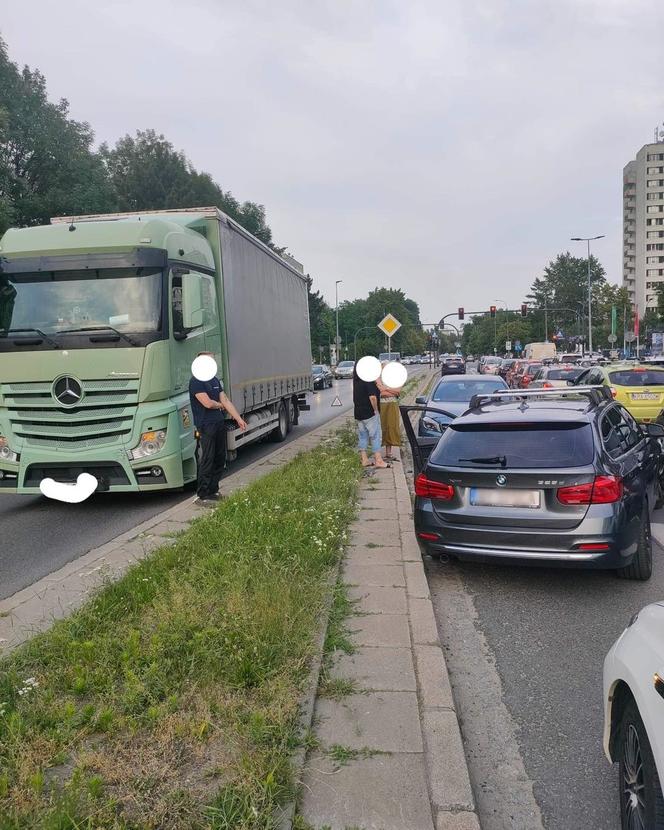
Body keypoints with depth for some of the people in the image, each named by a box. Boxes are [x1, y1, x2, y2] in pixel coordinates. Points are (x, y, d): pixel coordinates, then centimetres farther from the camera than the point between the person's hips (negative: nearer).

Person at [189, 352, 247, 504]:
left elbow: (226, 401, 14)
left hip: (220, 424, 8)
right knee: (207, 461, -6)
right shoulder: (196, 382, -11)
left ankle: (213, 491, 22)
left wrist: (239, 418, 8)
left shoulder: (215, 380, 16)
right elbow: (208, 403, -18)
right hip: (206, 427, -8)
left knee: (220, 459, 11)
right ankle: (203, 496, 1)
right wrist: (220, 405, 2)